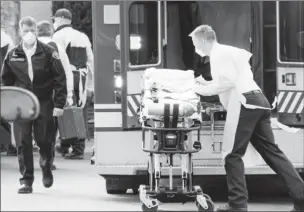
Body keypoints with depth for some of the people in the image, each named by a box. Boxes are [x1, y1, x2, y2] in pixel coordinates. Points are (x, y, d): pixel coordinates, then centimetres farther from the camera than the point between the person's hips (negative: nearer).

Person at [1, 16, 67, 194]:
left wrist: (59, 104, -6)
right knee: (23, 142, -4)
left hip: (44, 103, -1)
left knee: (45, 139, 3)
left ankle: (47, 168, 32)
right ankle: (26, 180, 3)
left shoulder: (48, 53, -2)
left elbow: (60, 80, -2)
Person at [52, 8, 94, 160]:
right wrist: (90, 85, 20)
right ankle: (79, 149, 6)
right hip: (82, 78, 6)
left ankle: (65, 146, -2)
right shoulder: (82, 37, 19)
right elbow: (90, 61, 18)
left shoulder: (59, 35, -2)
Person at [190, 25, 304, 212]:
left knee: (233, 155, -5)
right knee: (271, 151, 7)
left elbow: (227, 83, -16)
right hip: (257, 101, 10)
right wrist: (208, 84, 25)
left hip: (244, 103, -10)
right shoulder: (226, 51, 26)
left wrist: (202, 90, -7)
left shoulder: (218, 54, -5)